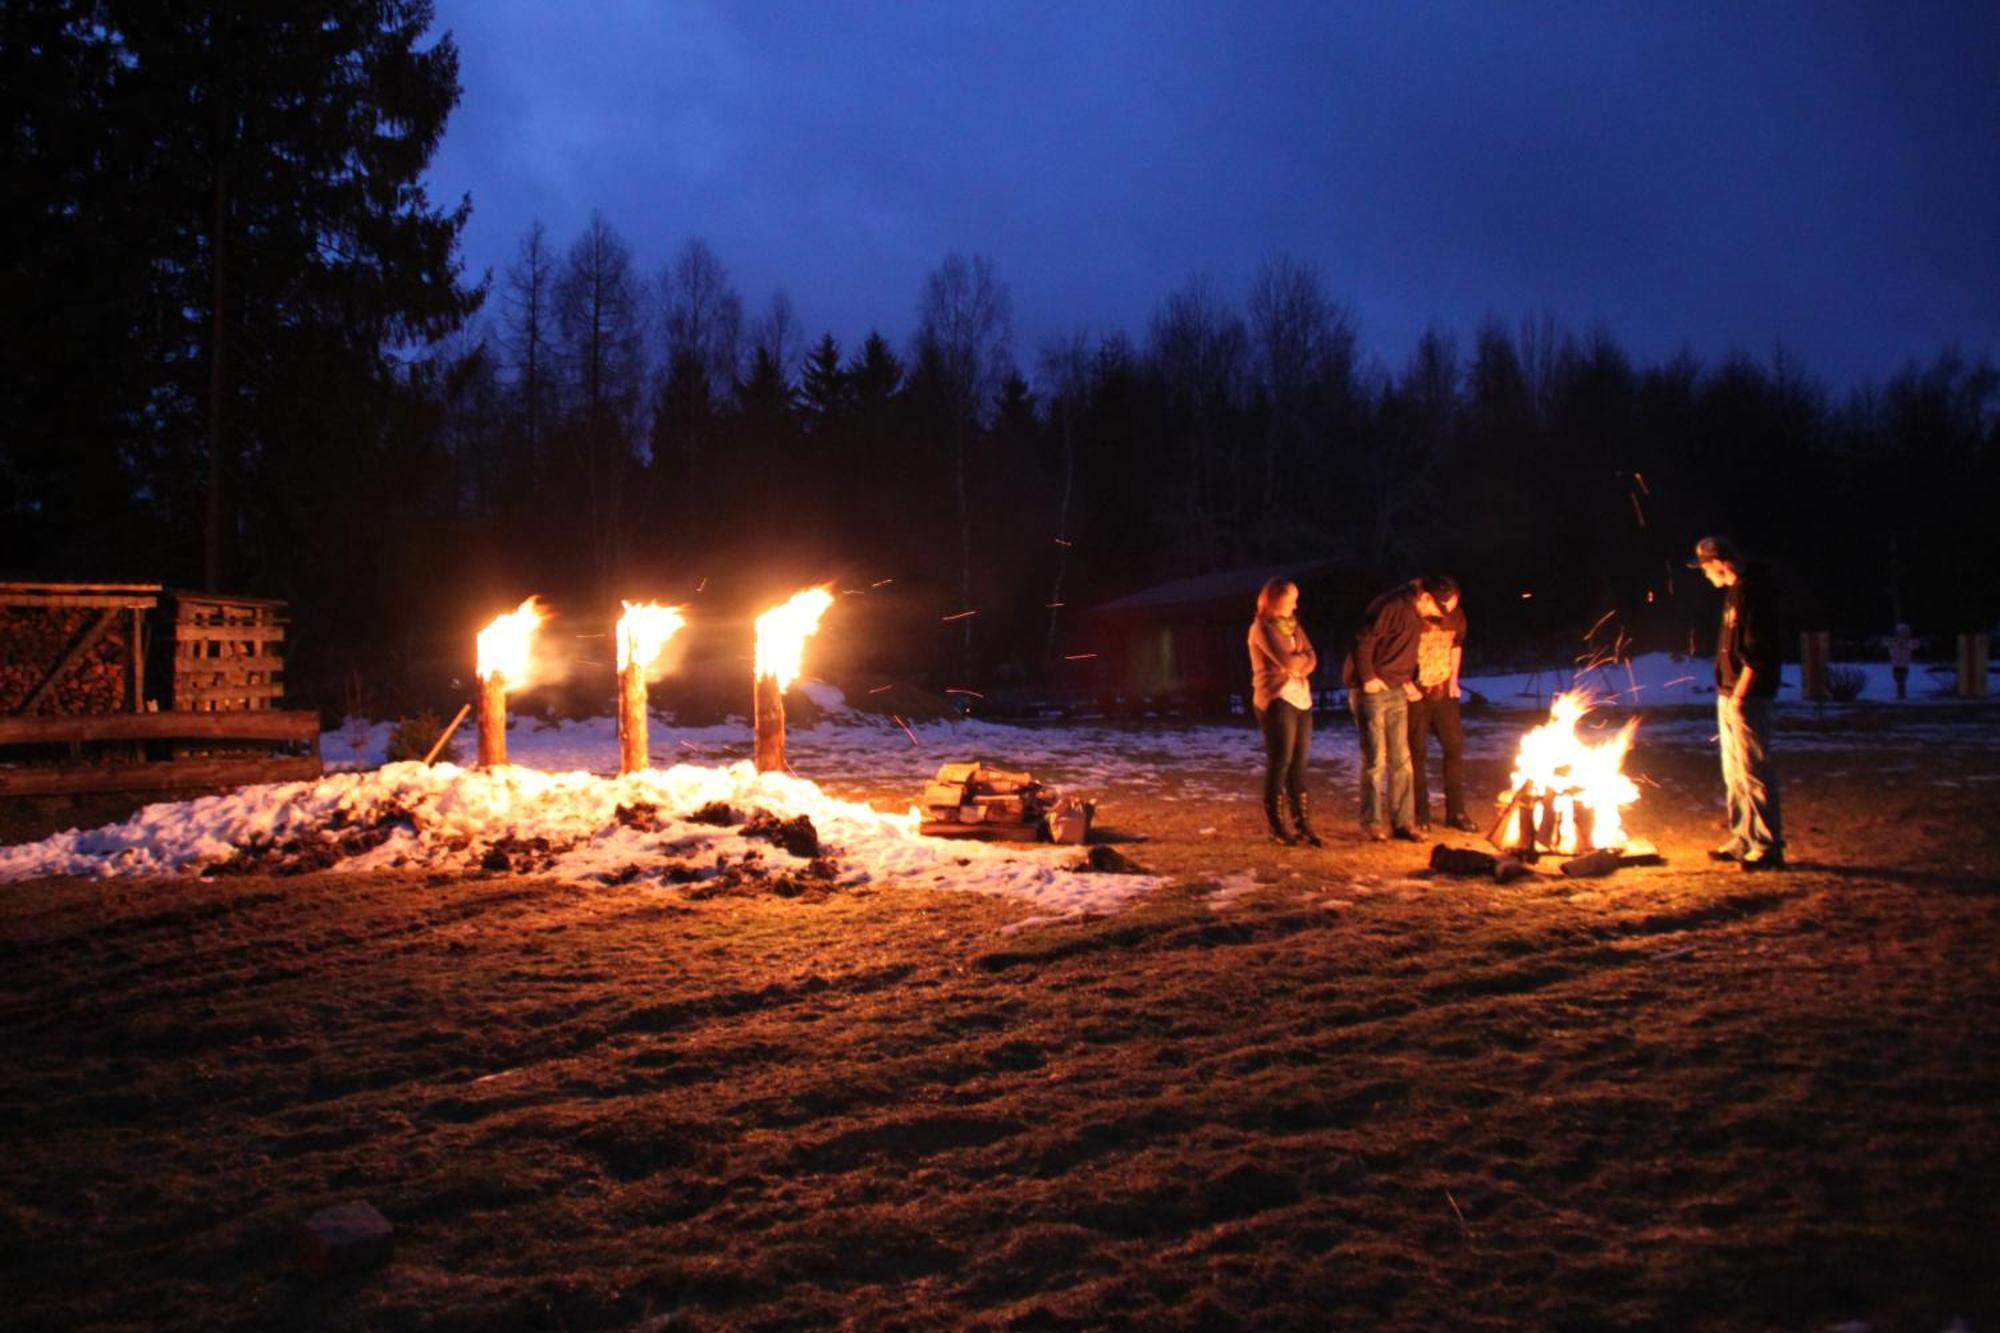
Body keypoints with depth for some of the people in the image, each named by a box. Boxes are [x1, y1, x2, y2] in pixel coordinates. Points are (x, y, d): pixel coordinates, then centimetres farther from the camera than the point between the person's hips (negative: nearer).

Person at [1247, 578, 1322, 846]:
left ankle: (1303, 824, 10)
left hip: (1301, 698, 7)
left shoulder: (1293, 625, 18)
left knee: (1299, 764, 7)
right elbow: (1287, 661, -17)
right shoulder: (1262, 627, -7)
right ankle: (1276, 827, 1)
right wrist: (1302, 657, 2)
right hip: (1277, 700, -7)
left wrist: (1296, 663, -11)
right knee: (1280, 763, -5)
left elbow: (1311, 659, 8)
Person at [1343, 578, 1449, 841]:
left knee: (1401, 759, 8)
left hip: (1396, 692, 8)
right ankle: (1372, 823, 7)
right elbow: (1363, 641, -21)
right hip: (1371, 689, -8)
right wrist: (1368, 678, -20)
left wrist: (1407, 681, 8)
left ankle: (1403, 821, 14)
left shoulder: (1416, 616, 10)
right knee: (1375, 760, -3)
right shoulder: (1391, 606, -18)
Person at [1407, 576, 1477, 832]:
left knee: (1455, 747, 4)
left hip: (1443, 691, 5)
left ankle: (1456, 811, 14)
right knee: (1417, 753, -1)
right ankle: (1420, 815, 9)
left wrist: (1453, 680, 8)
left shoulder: (1456, 615, -3)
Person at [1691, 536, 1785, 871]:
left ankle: (1768, 846, -3)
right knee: (1734, 773, 14)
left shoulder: (1753, 592, -15)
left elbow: (1757, 651, -21)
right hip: (1730, 694, 10)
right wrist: (1728, 692, 15)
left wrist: (1740, 693, -20)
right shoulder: (1735, 592, 15)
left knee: (1753, 771, -8)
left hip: (1746, 697, -10)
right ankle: (1742, 841, 21)